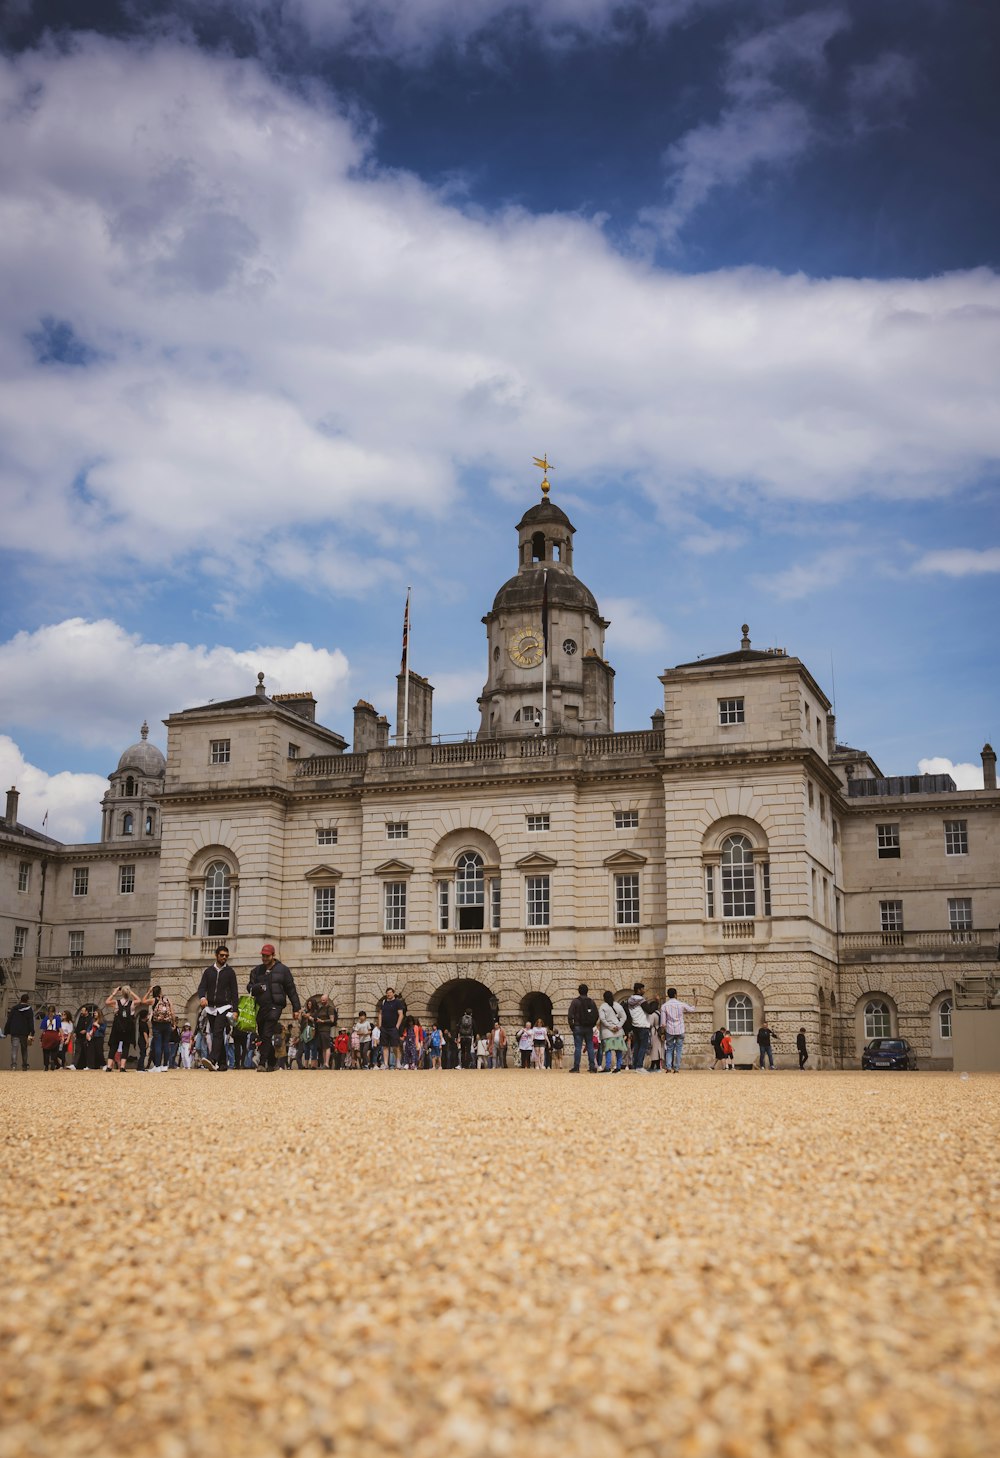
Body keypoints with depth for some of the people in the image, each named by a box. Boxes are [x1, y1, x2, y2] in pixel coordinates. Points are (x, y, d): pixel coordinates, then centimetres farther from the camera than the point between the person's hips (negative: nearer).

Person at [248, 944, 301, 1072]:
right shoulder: (257, 970, 15)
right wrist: (256, 987, -14)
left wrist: (296, 1008, 4)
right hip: (260, 1007, 5)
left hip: (275, 1007, -5)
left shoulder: (282, 970, 5)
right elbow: (249, 987, 10)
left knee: (267, 1036, -14)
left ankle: (262, 1064, -15)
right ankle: (271, 1064, 19)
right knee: (262, 1036, 8)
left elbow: (291, 989, 6)